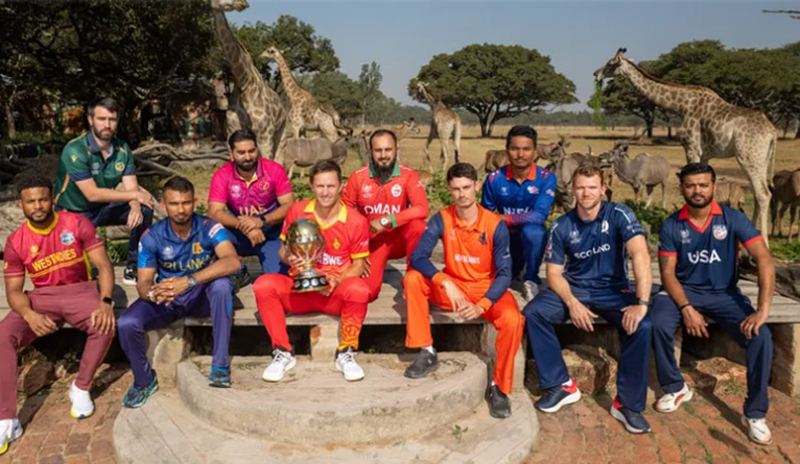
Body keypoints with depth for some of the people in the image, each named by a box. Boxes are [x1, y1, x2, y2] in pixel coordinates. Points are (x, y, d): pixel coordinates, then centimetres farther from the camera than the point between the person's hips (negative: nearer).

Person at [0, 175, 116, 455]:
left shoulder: (76, 224, -9)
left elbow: (103, 265, -11)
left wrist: (105, 302, -29)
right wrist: (30, 315, -27)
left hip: (79, 291, -2)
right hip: (41, 297, 2)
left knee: (105, 324, -33)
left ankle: (81, 388, -8)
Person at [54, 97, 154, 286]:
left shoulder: (123, 149, -8)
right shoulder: (75, 150, -25)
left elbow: (131, 188, -12)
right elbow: (92, 194, -29)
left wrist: (135, 208, -35)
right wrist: (134, 194, -28)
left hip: (103, 208, 5)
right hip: (73, 213, -5)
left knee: (144, 209, -17)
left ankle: (133, 267, -5)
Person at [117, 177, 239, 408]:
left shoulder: (208, 228, -18)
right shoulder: (152, 236, -11)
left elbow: (232, 261, -35)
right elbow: (143, 282, -12)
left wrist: (189, 281, -45)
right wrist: (152, 293, -38)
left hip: (202, 296, -2)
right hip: (166, 299, 2)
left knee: (221, 284, -35)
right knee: (127, 324, -23)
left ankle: (220, 363, -23)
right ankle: (144, 381, 7)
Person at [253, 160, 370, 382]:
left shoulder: (356, 221, -7)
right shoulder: (297, 211, 0)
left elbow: (359, 263, 0)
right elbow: (283, 248, 9)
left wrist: (337, 282, -19)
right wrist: (289, 258, -16)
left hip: (336, 293, -2)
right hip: (300, 290, 2)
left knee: (358, 288, -35)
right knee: (264, 285, -25)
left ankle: (346, 354, -11)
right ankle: (283, 353, -9)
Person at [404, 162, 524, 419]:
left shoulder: (496, 225, -15)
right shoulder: (442, 219, -11)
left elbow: (504, 273, -17)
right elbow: (417, 257, -20)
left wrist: (481, 306, -31)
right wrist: (446, 284, -35)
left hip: (487, 289, -2)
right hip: (452, 286, 2)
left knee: (512, 320, -31)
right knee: (413, 279, -22)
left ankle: (499, 388, -11)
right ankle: (427, 352, -10)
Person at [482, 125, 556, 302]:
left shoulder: (546, 178, -17)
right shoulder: (495, 178, -11)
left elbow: (539, 216, -28)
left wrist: (503, 218, -29)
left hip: (532, 238, -3)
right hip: (505, 237, 3)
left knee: (533, 230, -36)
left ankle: (531, 279, -10)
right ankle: (516, 263, 26)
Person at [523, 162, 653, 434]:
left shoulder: (619, 215, -12)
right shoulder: (561, 227, -4)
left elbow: (640, 255, -25)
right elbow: (554, 273, -2)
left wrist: (642, 302, -35)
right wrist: (572, 303, -20)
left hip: (613, 291, -2)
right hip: (573, 289, 2)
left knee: (641, 326, -30)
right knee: (532, 314, -22)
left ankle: (627, 403, -11)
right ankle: (561, 385, -7)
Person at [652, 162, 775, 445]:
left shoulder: (733, 219, -8)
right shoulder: (672, 226, -6)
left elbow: (764, 260, -15)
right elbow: (667, 272, -7)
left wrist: (763, 309, -26)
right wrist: (687, 308, -23)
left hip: (724, 294, 0)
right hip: (684, 291, 0)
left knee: (760, 336, -25)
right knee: (657, 324, -30)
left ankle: (755, 414, -4)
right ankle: (676, 388, -3)